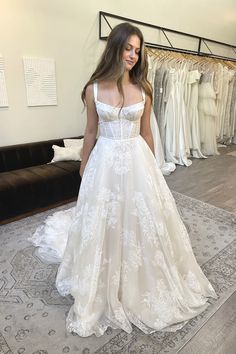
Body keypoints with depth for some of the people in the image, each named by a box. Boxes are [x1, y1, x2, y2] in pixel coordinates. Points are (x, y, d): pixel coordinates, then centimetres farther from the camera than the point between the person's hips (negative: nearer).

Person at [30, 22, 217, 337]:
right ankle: (107, 292, 33)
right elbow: (91, 132, 5)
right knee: (103, 224, 8)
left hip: (137, 161, 1)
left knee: (141, 222, 10)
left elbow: (146, 132, 8)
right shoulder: (94, 89, -1)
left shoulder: (143, 89, 2)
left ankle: (143, 285, 38)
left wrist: (151, 167, 12)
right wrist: (84, 169, 10)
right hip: (105, 161, -1)